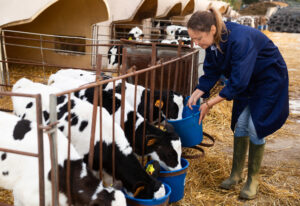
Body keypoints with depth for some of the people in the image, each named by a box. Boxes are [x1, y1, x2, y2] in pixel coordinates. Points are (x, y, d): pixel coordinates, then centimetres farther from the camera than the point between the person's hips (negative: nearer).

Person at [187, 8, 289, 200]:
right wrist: (196, 95, -18)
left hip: (269, 79, -7)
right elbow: (211, 73, -4)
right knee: (240, 124, 6)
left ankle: (253, 179, 10)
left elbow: (238, 82, -36)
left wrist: (210, 104, -32)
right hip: (246, 80, 7)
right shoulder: (213, 41, -14)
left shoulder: (240, 39, -38)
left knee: (255, 127, -7)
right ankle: (236, 173, 20)